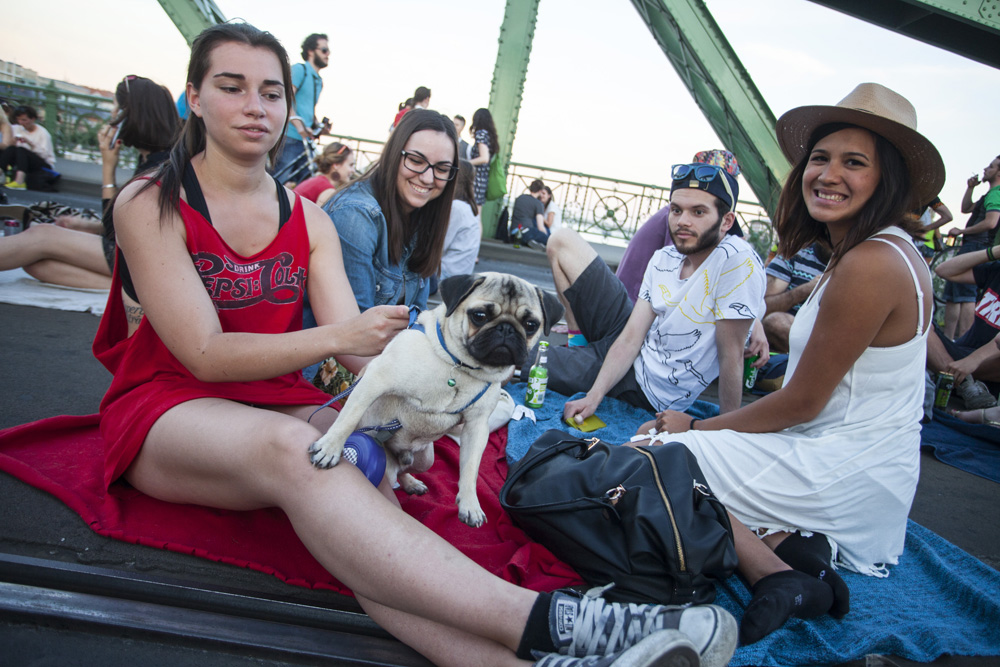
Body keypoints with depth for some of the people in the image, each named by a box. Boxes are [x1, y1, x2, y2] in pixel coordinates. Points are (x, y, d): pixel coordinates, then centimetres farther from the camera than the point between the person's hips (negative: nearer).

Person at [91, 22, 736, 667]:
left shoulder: (309, 219, 8)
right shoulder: (151, 205, -4)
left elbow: (352, 340, -4)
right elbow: (206, 353, -14)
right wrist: (336, 337, -25)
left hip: (281, 404, 4)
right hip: (167, 406, -3)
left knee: (358, 465, -32)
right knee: (293, 448, -37)